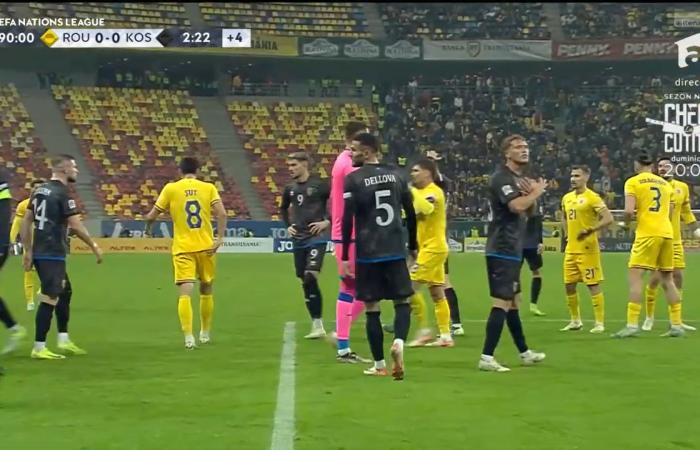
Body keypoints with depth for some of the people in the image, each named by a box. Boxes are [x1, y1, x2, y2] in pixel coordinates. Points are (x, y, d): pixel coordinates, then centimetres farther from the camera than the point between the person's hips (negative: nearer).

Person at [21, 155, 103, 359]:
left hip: (39, 252, 9)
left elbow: (26, 222, 14)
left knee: (65, 292, 20)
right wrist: (94, 246, -2)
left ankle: (64, 341, 23)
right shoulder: (62, 193, -12)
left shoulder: (39, 190, 12)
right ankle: (39, 348, -4)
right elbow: (76, 226, -14)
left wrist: (28, 251, 18)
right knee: (49, 299, -6)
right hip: (53, 254, -9)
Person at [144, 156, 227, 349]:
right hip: (205, 246, 2)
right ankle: (205, 334, 30)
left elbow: (151, 216, 2)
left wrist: (148, 229, 22)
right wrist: (219, 238, -10)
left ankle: (189, 337, -20)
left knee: (185, 293, -7)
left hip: (182, 248, -2)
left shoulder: (170, 189, 0)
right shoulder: (208, 188, 2)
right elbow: (221, 213, -11)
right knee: (206, 291, 18)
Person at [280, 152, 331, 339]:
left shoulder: (319, 185, -8)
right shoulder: (290, 189, 10)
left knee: (310, 277, -21)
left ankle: (318, 323, -11)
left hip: (316, 238, -6)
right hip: (298, 240, 6)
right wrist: (288, 225, 13)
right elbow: (283, 208, 28)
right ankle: (316, 325, 15)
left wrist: (327, 222, -14)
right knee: (305, 282, 7)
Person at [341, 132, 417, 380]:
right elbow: (411, 214, 12)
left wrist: (345, 257, -5)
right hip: (395, 251, 3)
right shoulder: (395, 176, 8)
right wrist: (413, 246, 22)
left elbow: (347, 220, -10)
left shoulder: (353, 179, -6)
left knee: (372, 308, 6)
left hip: (368, 254, -3)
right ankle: (399, 342, -19)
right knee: (402, 301, 10)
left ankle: (379, 365, 10)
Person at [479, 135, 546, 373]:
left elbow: (529, 210, 23)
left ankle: (524, 352, 29)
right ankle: (486, 358, -16)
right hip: (502, 251, -10)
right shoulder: (501, 177, -14)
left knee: (513, 303, 18)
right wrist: (537, 192, -10)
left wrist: (532, 194, 2)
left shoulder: (518, 178, 17)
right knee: (501, 303, -14)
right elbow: (516, 206, -27)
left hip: (511, 251, 10)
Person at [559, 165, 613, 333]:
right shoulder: (567, 198, 12)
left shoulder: (592, 197, -11)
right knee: (569, 285, 10)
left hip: (587, 249, -8)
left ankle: (600, 323, 0)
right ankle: (576, 321, 22)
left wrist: (590, 231, -22)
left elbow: (608, 218, -18)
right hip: (571, 249, 8)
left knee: (593, 285, -5)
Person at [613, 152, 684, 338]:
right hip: (667, 232, 6)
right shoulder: (665, 183, 17)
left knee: (635, 276, -7)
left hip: (647, 233, -6)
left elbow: (629, 211, -11)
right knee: (667, 279, 13)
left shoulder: (633, 182, 0)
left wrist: (627, 223, 8)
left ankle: (632, 325, -17)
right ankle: (677, 325, 13)